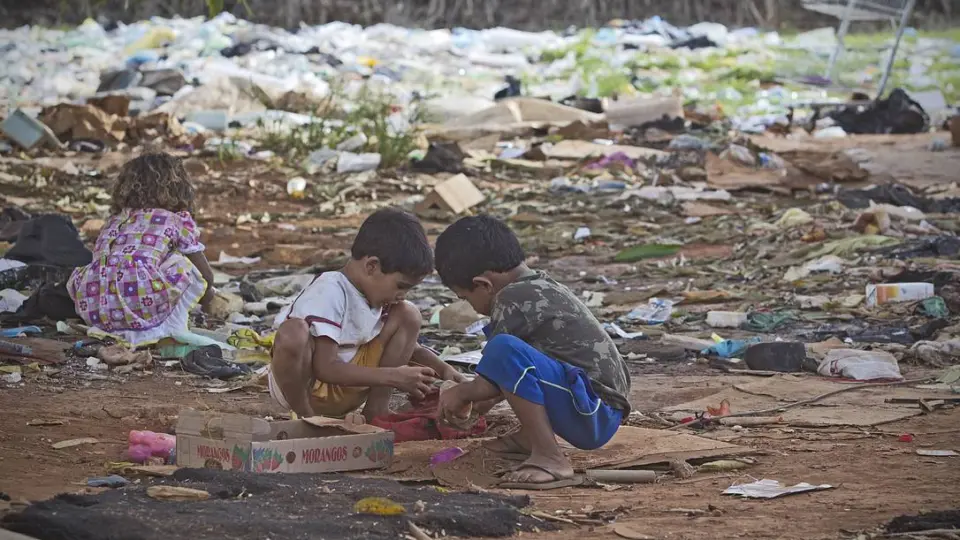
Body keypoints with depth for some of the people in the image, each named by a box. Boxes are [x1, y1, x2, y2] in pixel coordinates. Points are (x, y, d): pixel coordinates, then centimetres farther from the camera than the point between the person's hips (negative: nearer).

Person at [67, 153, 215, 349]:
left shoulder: (115, 220, 36)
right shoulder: (180, 221, 22)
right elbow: (206, 277, 29)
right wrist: (206, 292, 54)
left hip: (93, 310, 4)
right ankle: (170, 326, 2)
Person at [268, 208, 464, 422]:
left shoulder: (377, 293, 1)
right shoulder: (329, 294, -23)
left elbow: (408, 347, 14)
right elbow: (325, 368, -28)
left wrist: (443, 370, -6)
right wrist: (393, 377, -30)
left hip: (344, 390, 7)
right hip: (299, 385, -7)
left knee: (407, 316, -3)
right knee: (294, 332, -40)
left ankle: (376, 410, -4)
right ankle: (305, 417, -18)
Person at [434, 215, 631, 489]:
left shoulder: (513, 300, -14)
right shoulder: (542, 287, 16)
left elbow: (495, 373, -10)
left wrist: (462, 393, 10)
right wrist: (484, 397, 41)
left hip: (594, 417, -11)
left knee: (504, 351, -30)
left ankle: (551, 460, -28)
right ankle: (530, 436, 16)